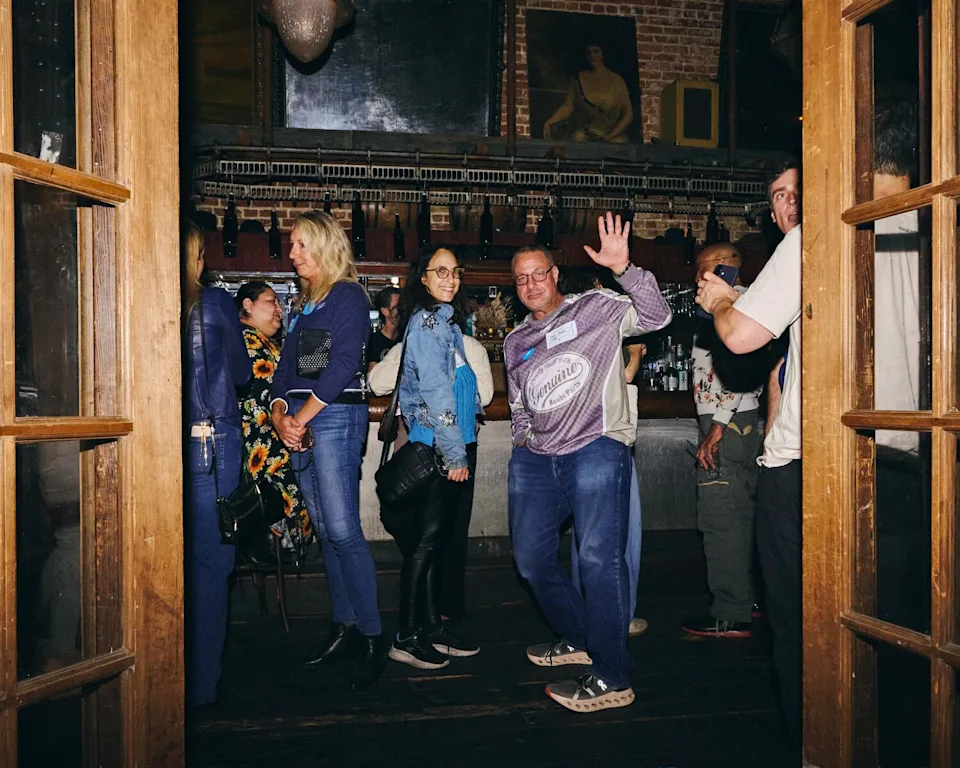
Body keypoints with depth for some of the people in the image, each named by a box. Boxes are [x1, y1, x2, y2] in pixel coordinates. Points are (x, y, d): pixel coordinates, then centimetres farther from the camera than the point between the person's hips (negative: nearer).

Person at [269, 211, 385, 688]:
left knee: (342, 530, -12)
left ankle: (372, 638, -5)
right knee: (325, 532, 8)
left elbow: (342, 364, -14)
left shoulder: (348, 296, -3)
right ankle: (344, 629, 16)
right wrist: (280, 414, -1)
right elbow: (287, 365, 16)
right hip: (299, 423, 8)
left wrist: (301, 417, -15)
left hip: (335, 416, -8)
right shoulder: (303, 304, 21)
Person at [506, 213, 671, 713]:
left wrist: (623, 268, -23)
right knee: (531, 556, 10)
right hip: (536, 460, 7)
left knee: (599, 556, -14)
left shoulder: (596, 308, 4)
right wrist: (523, 441, 16)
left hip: (596, 449, -7)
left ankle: (610, 677, -6)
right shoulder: (515, 342, 22)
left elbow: (656, 317, -11)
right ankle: (577, 639, 32)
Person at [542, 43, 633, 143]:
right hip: (584, 134, 0)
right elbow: (567, 107, 0)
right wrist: (548, 123, -17)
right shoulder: (579, 79, 6)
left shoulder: (616, 80, 2)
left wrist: (607, 138, -12)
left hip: (613, 135, 0)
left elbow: (628, 115, -1)